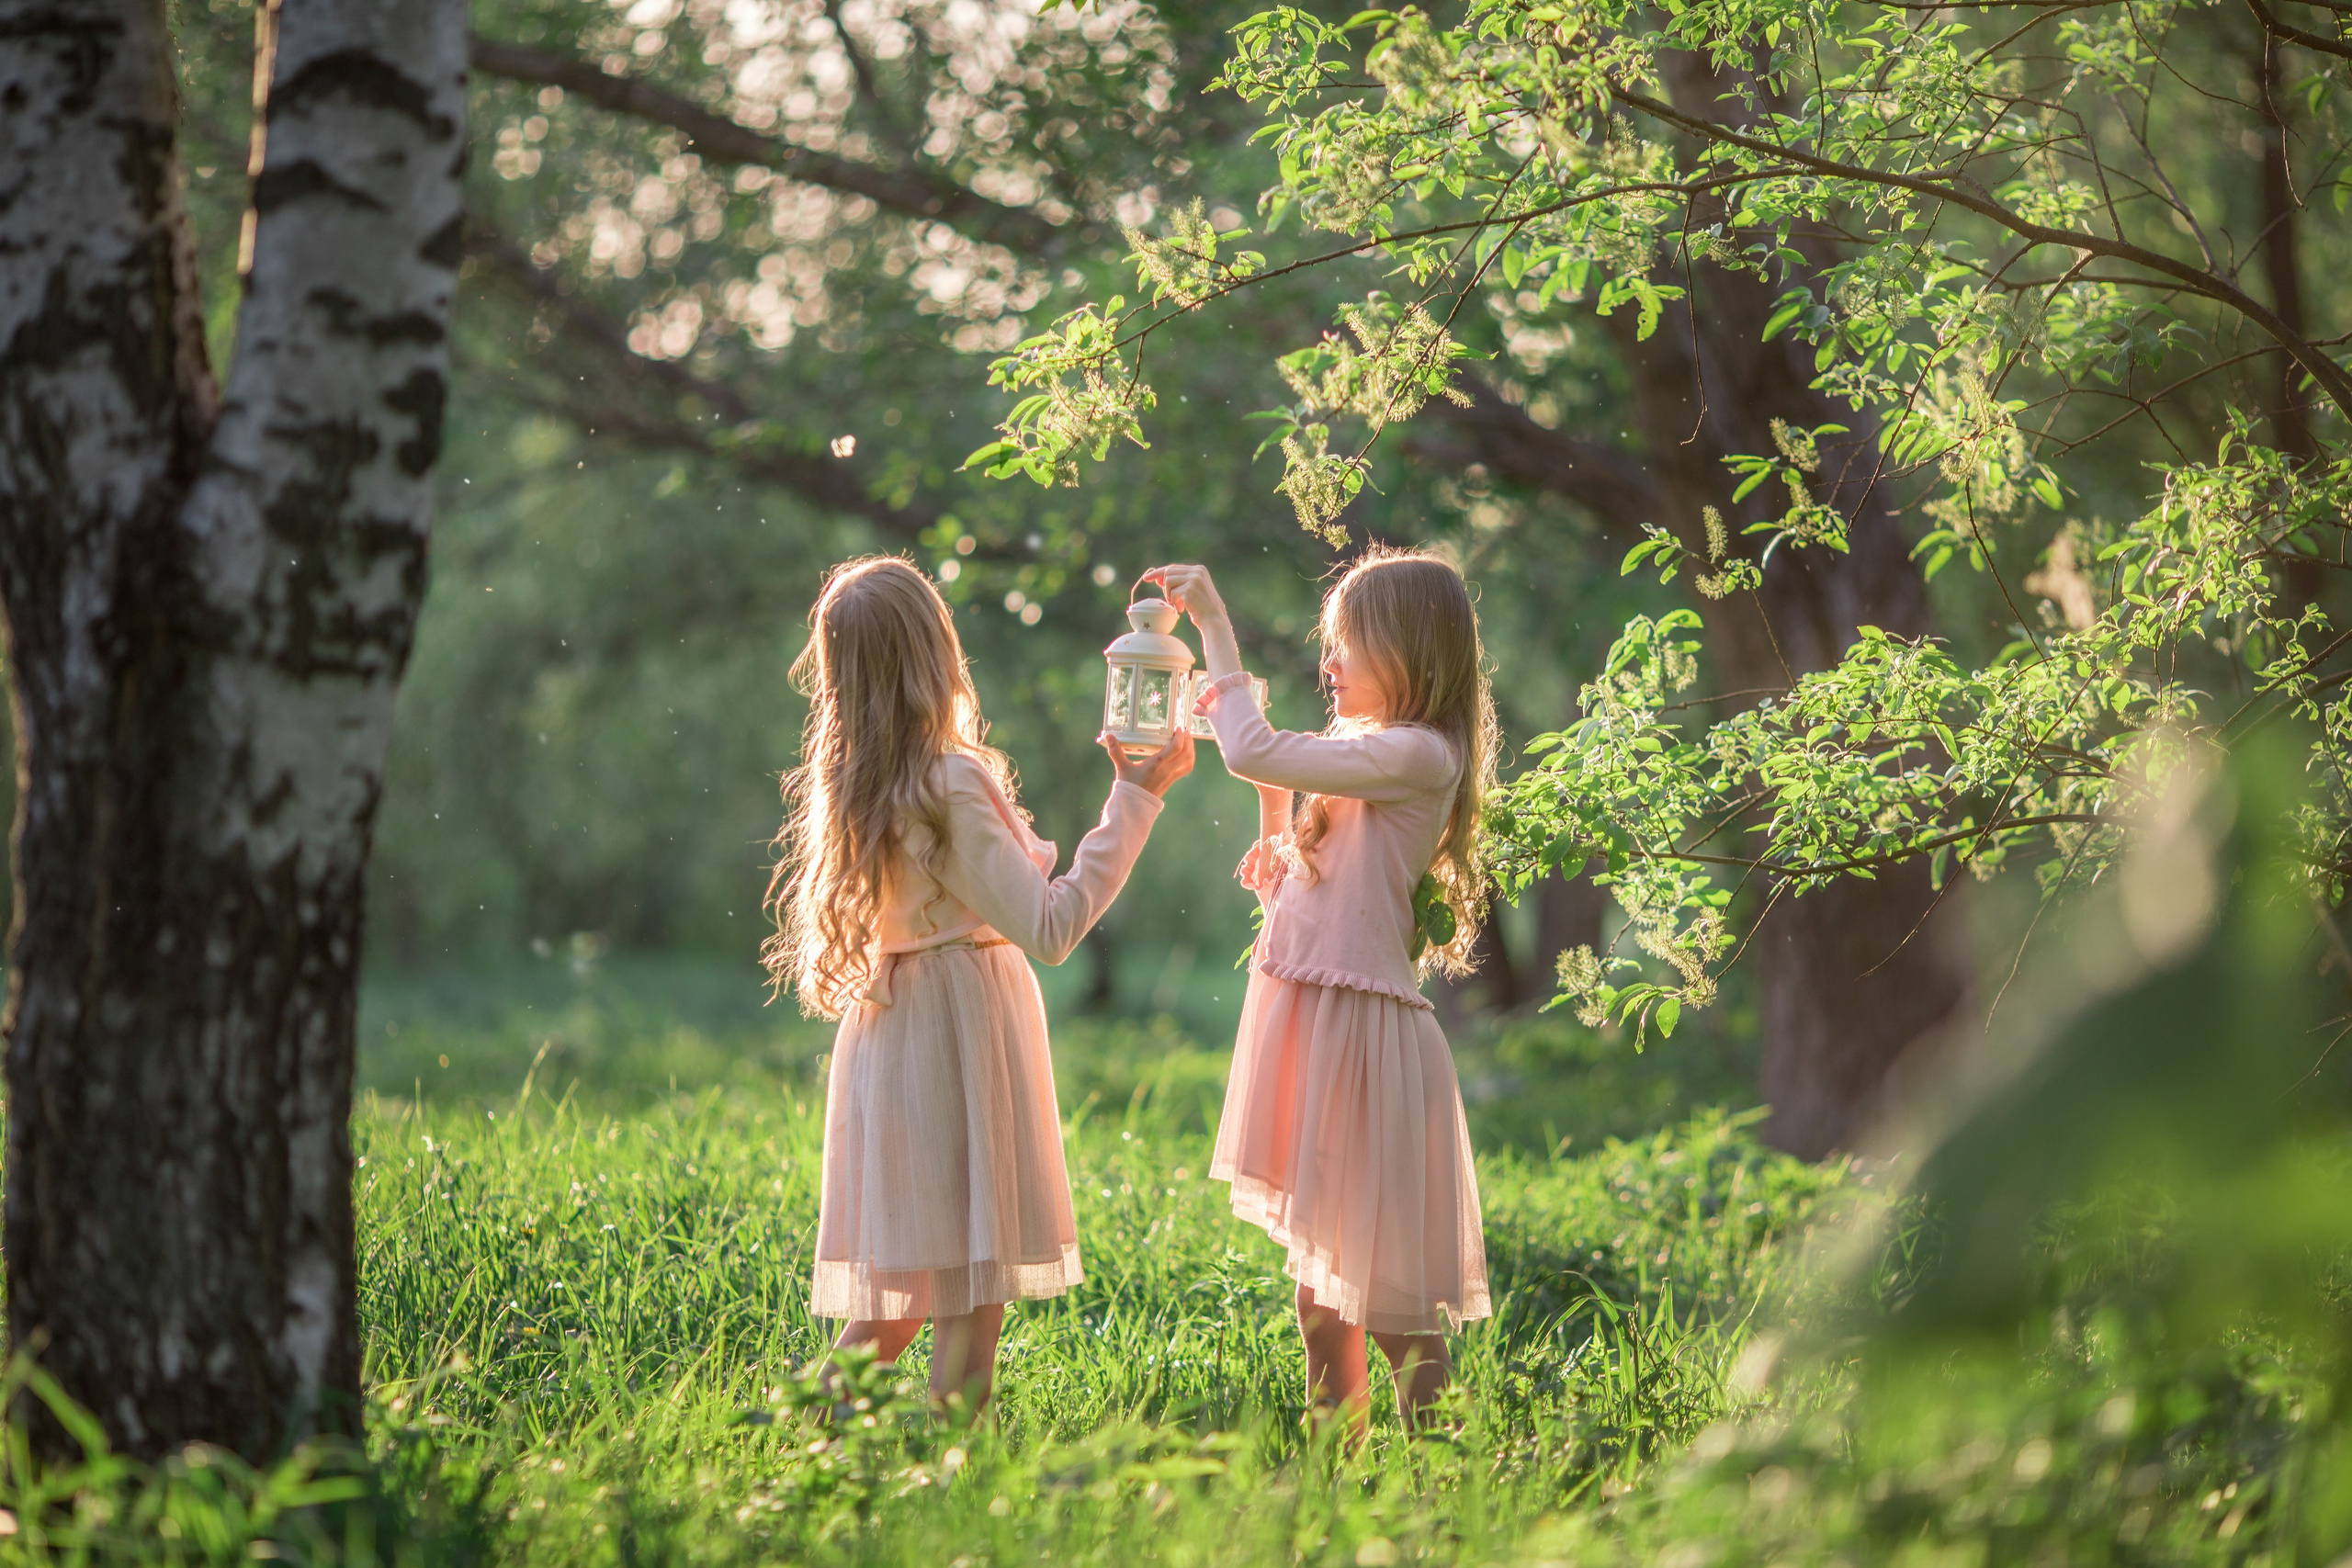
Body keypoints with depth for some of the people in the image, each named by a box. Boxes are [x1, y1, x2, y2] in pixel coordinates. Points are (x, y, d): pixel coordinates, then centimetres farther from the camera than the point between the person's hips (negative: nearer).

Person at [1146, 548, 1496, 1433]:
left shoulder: (1417, 755, -13)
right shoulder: (1367, 757, 16)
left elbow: (1254, 755, -19)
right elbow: (1290, 887, 22)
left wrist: (1215, 628, -10)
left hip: (1364, 1026, -10)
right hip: (1311, 1022, 10)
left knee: (1387, 1283, -4)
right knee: (1318, 1274, 14)